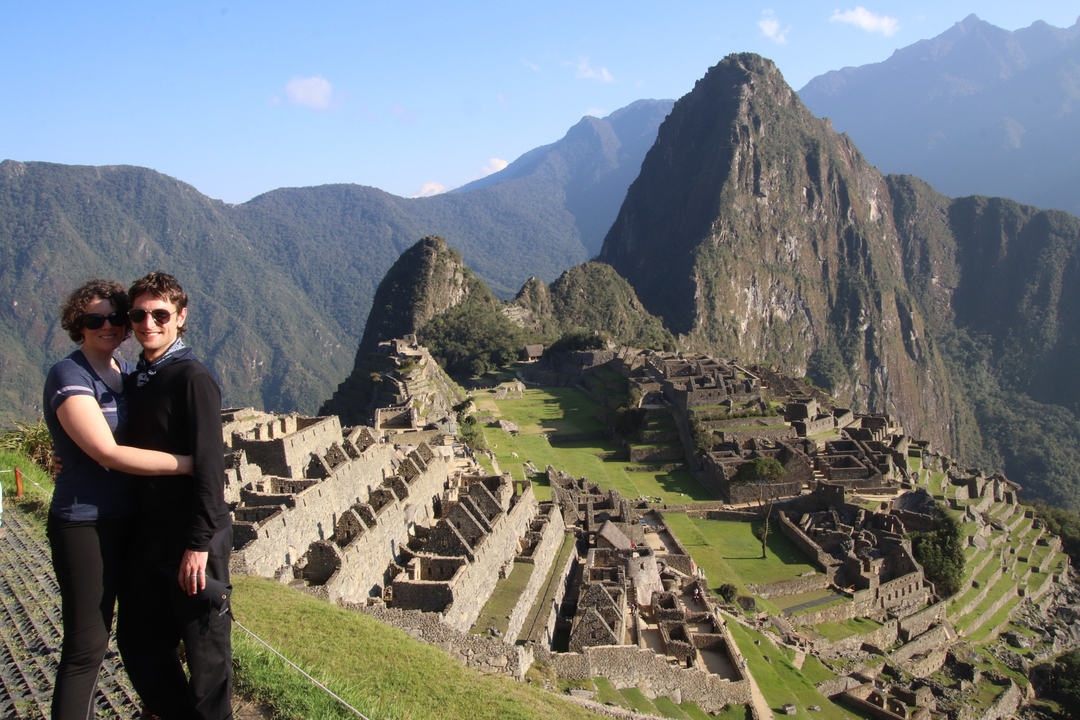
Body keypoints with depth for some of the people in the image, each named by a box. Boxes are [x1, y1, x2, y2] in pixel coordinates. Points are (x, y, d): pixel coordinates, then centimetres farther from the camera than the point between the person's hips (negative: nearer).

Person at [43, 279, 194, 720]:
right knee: (86, 648, -4)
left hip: (130, 519, 8)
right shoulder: (69, 377, -12)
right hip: (84, 524, -8)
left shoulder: (129, 375, 11)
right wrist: (190, 462, -20)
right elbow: (107, 453, -21)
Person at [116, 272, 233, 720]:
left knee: (205, 645, 4)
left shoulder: (192, 379, -13)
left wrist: (198, 544, -20)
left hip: (192, 536, -8)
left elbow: (209, 465, -18)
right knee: (138, 641, 16)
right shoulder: (134, 381, 11)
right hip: (147, 533, 8)